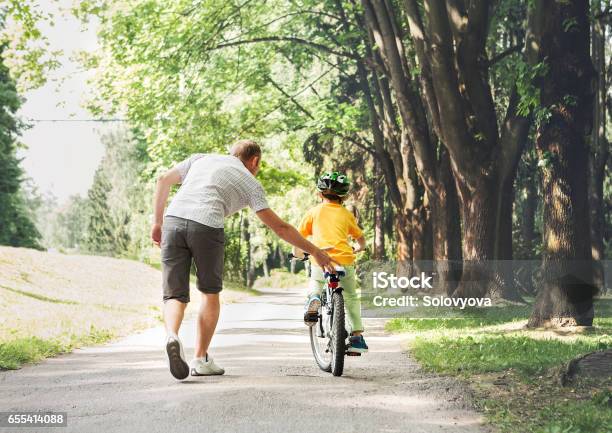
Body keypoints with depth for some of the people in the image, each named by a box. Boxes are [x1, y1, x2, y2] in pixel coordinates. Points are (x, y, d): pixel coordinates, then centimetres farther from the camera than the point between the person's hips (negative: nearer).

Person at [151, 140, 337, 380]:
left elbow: (163, 180, 21)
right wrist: (314, 251, 21)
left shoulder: (201, 159, 29)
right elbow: (279, 227, 15)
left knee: (175, 295, 8)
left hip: (173, 219, 3)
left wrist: (157, 222, 25)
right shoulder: (250, 182, 19)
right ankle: (201, 359, 19)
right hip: (206, 225, -3)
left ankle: (172, 336, -22)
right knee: (210, 293, 19)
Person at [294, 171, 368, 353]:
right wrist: (354, 250, 44)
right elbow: (361, 241, 22)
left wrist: (297, 253, 30)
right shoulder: (347, 214, 17)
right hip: (345, 261, 1)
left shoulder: (314, 212, 13)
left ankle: (313, 298, -1)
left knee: (315, 281, 32)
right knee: (351, 298, 21)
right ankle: (357, 336, 14)